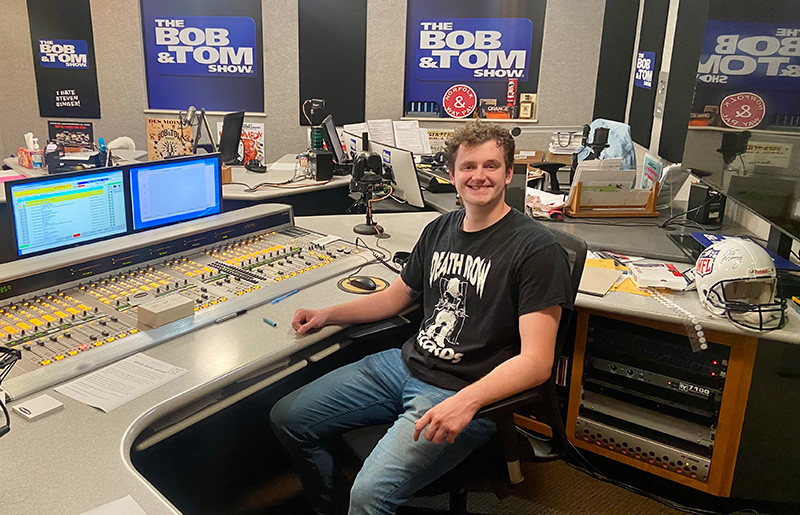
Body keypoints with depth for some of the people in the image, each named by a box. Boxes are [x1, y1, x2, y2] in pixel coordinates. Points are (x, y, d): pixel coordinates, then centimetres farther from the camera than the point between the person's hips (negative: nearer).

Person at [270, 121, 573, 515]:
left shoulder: (536, 249, -13)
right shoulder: (439, 230, 9)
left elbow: (536, 361, -18)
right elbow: (395, 296, 22)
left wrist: (467, 401, -33)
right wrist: (328, 315, 12)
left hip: (463, 395, -7)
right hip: (404, 364, 7)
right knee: (287, 418, 6)